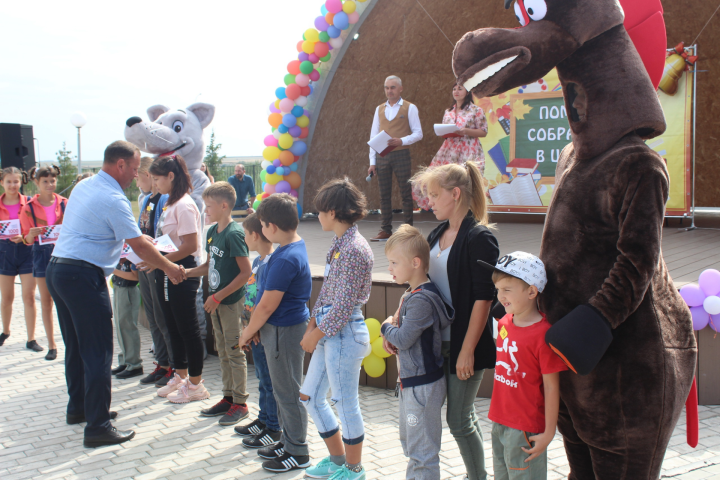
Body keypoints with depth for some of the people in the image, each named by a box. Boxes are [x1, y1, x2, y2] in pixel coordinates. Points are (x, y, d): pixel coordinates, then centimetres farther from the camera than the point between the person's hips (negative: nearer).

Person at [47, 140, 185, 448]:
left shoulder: (83, 186, 13)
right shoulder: (113, 199, -15)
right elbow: (139, 246, -13)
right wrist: (169, 268, 1)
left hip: (57, 270, 10)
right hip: (84, 276, -10)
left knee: (76, 347, 21)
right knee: (98, 353, -5)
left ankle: (78, 407, 34)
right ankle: (98, 428, -2)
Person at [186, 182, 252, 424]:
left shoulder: (234, 234, -17)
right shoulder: (212, 231, 8)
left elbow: (246, 271, -20)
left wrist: (218, 297, -18)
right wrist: (186, 272, 3)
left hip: (232, 301, -8)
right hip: (216, 300, 8)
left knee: (235, 352, 0)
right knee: (222, 351, 16)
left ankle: (240, 403, 11)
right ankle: (228, 397, 28)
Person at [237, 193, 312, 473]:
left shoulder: (286, 259, -25)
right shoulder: (296, 246, 7)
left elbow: (267, 305, -21)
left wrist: (248, 332, -6)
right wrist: (255, 328, 12)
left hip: (284, 331, -10)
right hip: (284, 327, 10)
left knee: (288, 393, 3)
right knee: (283, 390, 20)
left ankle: (298, 453, 16)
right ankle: (288, 442, 34)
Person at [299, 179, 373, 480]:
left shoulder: (354, 249, -19)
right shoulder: (339, 244, 10)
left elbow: (344, 305, -20)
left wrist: (316, 334, -12)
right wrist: (312, 326, 7)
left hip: (345, 333, -10)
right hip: (329, 332, 10)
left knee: (346, 403, 4)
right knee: (310, 397, 16)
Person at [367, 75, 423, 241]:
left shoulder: (409, 108, 2)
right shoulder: (379, 109, 14)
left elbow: (418, 133, -1)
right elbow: (373, 136, 12)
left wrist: (401, 141, -19)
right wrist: (372, 162, 5)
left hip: (401, 155, -4)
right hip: (382, 157, 4)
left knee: (405, 193, -1)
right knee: (384, 194, 5)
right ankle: (386, 230, 10)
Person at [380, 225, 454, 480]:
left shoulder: (422, 300, -24)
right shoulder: (411, 294, 7)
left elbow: (403, 339, -24)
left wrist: (386, 327, -6)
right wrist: (390, 335, -2)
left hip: (423, 385, -11)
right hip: (410, 381, 11)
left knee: (422, 452, 0)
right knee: (409, 443, 25)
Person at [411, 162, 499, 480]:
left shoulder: (479, 238, -14)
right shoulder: (437, 235, 9)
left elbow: (484, 299, -17)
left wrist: (467, 350, -18)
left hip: (465, 343, -7)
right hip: (438, 340, 7)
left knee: (459, 420, 3)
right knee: (462, 416, 14)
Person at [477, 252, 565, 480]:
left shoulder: (543, 333, -21)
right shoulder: (504, 323, 2)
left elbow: (551, 387, -17)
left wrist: (548, 433, -15)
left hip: (526, 429, -8)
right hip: (500, 421, 8)